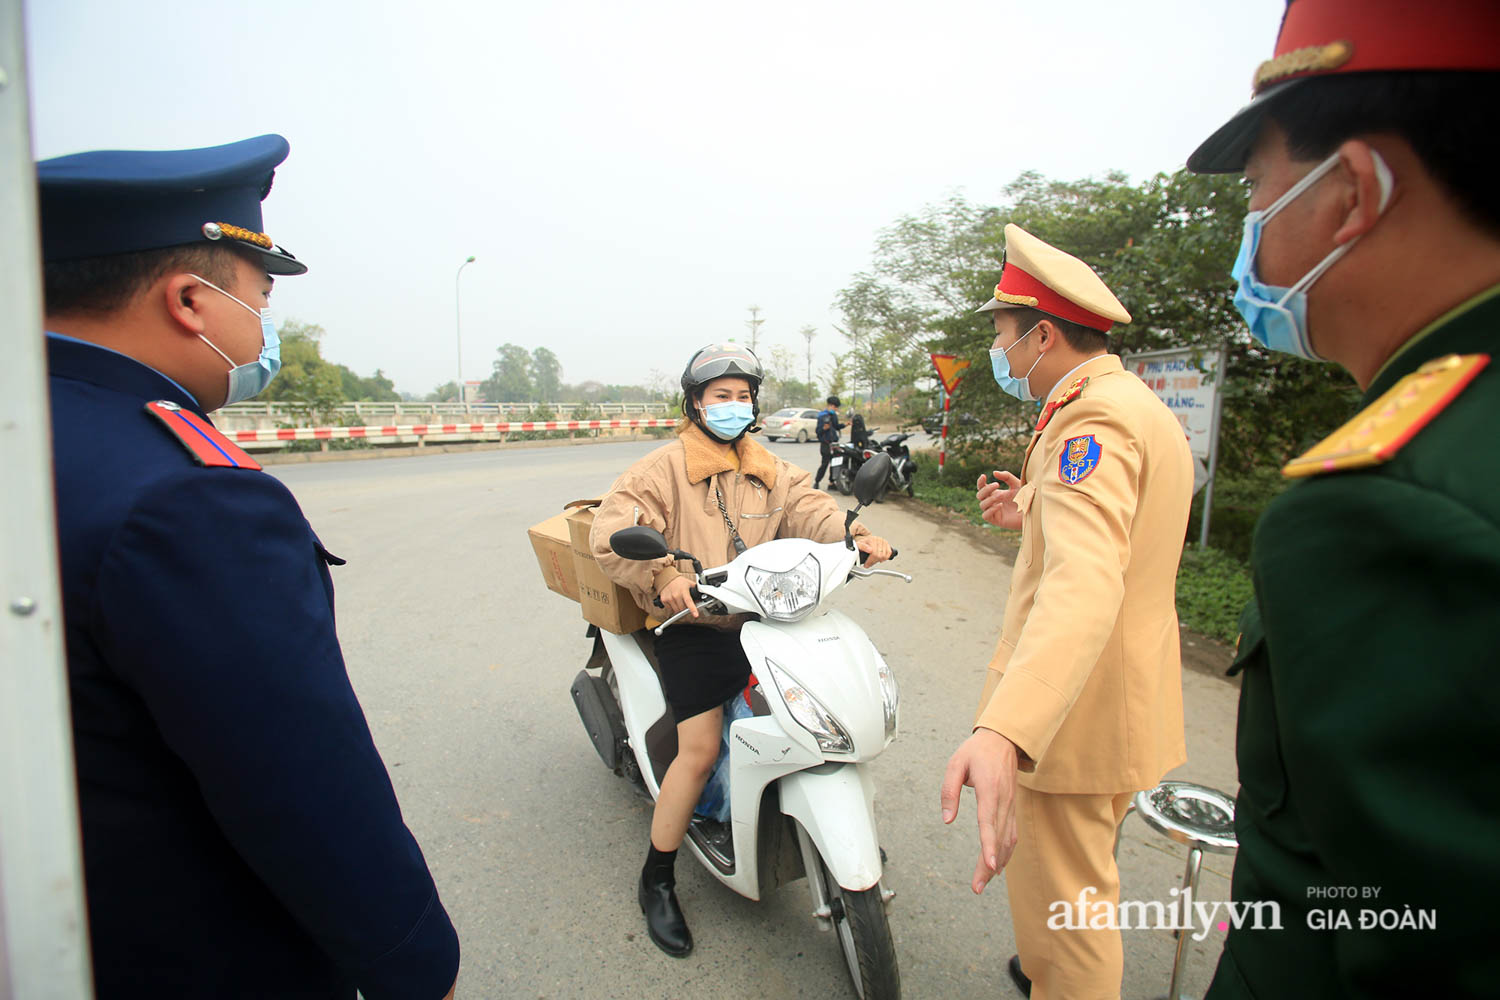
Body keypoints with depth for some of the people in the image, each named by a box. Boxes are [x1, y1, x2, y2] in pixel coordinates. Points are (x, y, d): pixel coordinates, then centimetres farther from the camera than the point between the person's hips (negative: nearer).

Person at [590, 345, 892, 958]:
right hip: (693, 627, -5)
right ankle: (656, 881, 9)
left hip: (760, 618, 6)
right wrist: (663, 574, -28)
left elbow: (808, 508, 0)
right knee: (701, 749, -12)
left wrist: (852, 535, -20)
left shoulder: (771, 471, 15)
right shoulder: (666, 466, -3)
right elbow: (610, 532, -13)